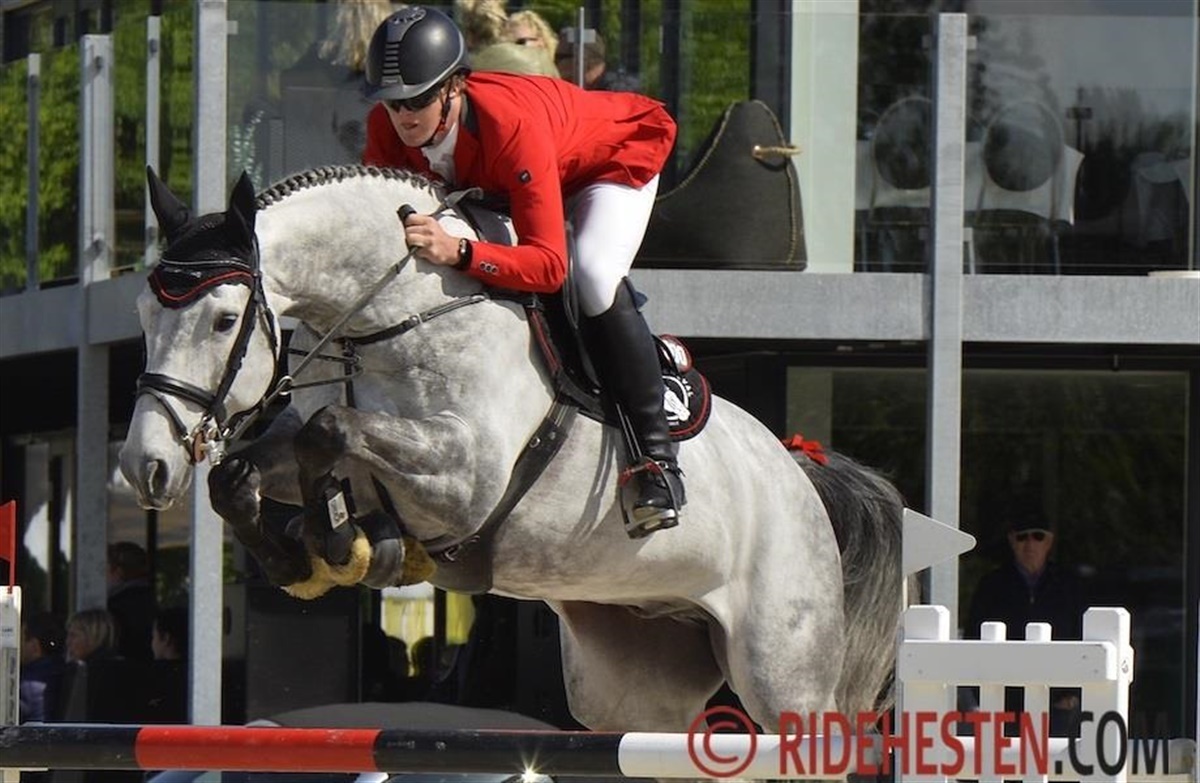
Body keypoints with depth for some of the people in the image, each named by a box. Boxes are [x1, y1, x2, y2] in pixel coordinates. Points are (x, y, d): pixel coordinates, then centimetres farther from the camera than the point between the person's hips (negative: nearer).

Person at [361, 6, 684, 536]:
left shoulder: (512, 125, -45)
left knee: (594, 277, -33)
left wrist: (458, 252, -63)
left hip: (619, 151, -7)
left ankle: (656, 455, -24)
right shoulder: (387, 126, -27)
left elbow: (548, 264, -48)